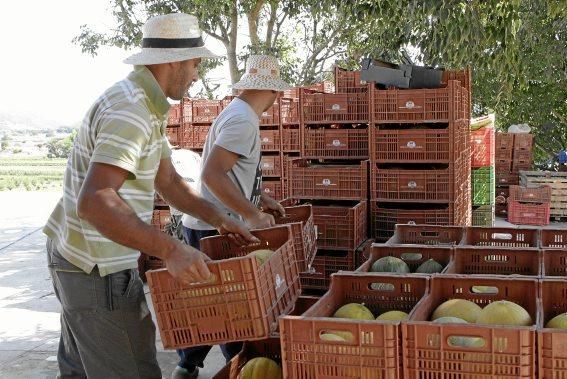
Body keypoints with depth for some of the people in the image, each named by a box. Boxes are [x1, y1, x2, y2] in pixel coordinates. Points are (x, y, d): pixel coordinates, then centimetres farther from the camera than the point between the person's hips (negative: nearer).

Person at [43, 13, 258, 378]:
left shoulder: (146, 105, 10)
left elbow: (167, 180, 17)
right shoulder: (129, 111, -23)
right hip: (98, 270, -11)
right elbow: (94, 202, -35)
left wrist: (218, 218, 9)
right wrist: (171, 250, -38)